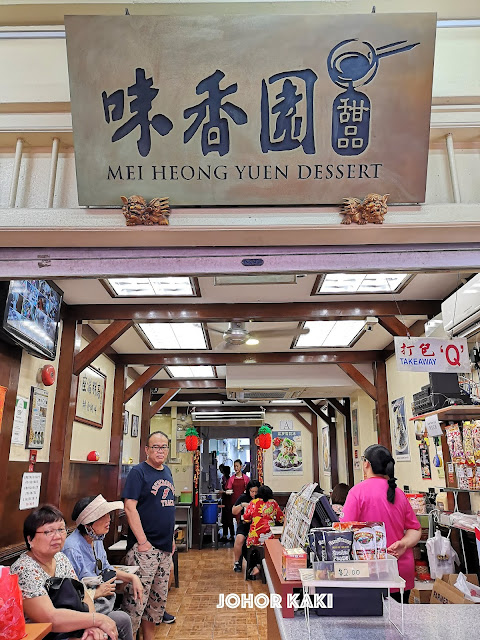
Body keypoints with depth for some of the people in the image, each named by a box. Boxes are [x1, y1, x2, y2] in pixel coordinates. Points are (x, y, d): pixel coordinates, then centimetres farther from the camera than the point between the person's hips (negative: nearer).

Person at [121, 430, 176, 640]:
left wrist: (171, 538, 16)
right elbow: (130, 507, -17)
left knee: (158, 598, 16)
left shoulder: (167, 472, 12)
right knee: (136, 599, -6)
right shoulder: (138, 472, -10)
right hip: (145, 547, -8)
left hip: (165, 547, 8)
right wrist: (142, 541, -20)